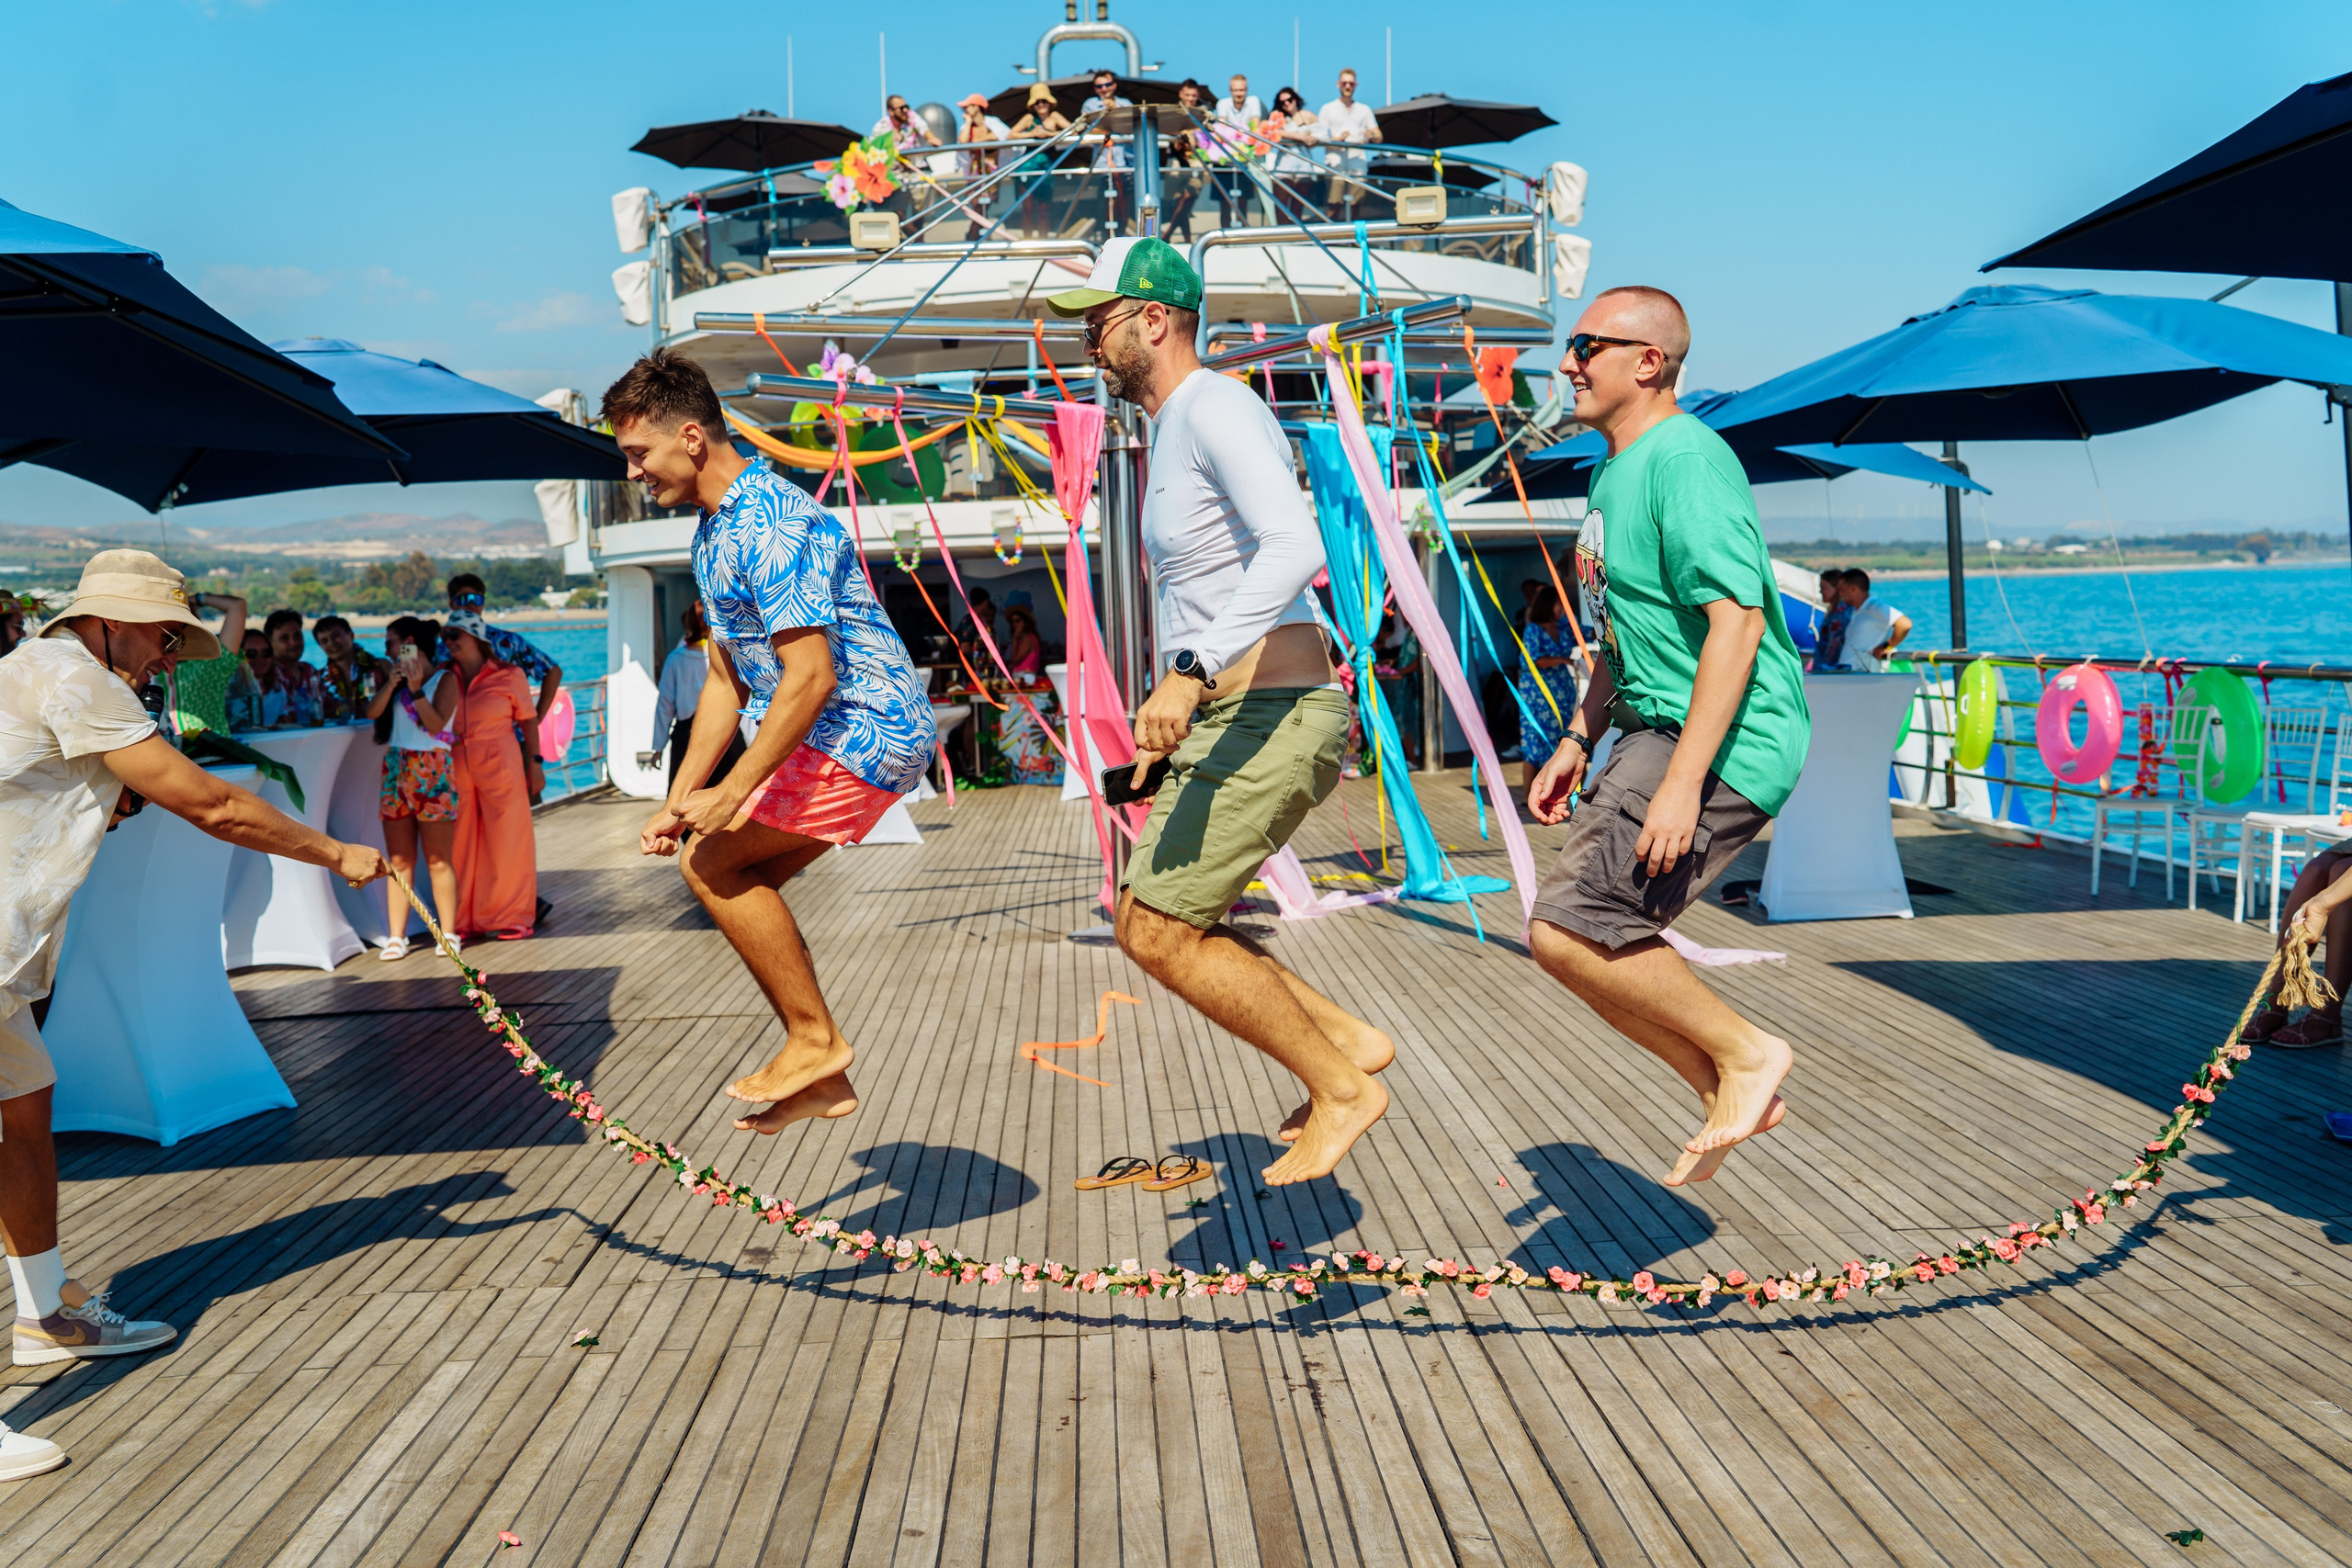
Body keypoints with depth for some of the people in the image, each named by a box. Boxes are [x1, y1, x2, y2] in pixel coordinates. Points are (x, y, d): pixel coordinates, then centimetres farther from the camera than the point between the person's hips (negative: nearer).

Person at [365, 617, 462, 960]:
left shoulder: (444, 678, -1)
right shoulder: (397, 678, 17)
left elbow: (436, 724, -12)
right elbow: (372, 712, 1)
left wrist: (415, 689, -16)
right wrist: (393, 683, -11)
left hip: (431, 771, -5)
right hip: (396, 768, 5)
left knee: (438, 860, -4)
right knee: (398, 860, 3)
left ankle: (449, 933, 2)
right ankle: (396, 936, 4)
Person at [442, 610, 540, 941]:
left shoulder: (508, 676, 0)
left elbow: (528, 721, 4)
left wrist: (534, 763, 1)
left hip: (499, 768, -3)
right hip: (455, 768, 3)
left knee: (506, 842, 1)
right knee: (460, 843, 4)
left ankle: (512, 917, 11)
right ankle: (465, 918, 13)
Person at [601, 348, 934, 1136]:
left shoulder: (769, 523, -20)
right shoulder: (713, 532, 13)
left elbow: (810, 677, -26)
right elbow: (728, 681, 17)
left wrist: (733, 793, -23)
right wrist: (679, 800, 12)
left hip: (863, 730, -10)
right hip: (845, 736, 10)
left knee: (714, 863, -13)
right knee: (734, 881, 9)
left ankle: (814, 1038, -3)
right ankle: (822, 1077, 15)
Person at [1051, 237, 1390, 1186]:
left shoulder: (1216, 406, -12)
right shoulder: (1172, 432, 21)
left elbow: (1295, 547, -29)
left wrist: (1189, 674, -37)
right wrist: (1172, 728, 31)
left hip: (1270, 717, -10)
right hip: (1232, 722, 10)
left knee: (1162, 932, -10)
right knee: (1144, 921, 12)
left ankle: (1341, 1088, 2)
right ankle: (1347, 1039, 15)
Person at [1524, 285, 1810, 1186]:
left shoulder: (1686, 461, -15)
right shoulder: (1615, 473, 17)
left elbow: (1736, 621, -24)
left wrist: (1683, 780, -29)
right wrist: (1576, 743, 23)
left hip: (1723, 742, -10)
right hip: (1654, 732, 10)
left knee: (1568, 928, -18)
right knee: (1583, 941, 8)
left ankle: (1745, 1051, -1)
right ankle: (1726, 1094, 19)